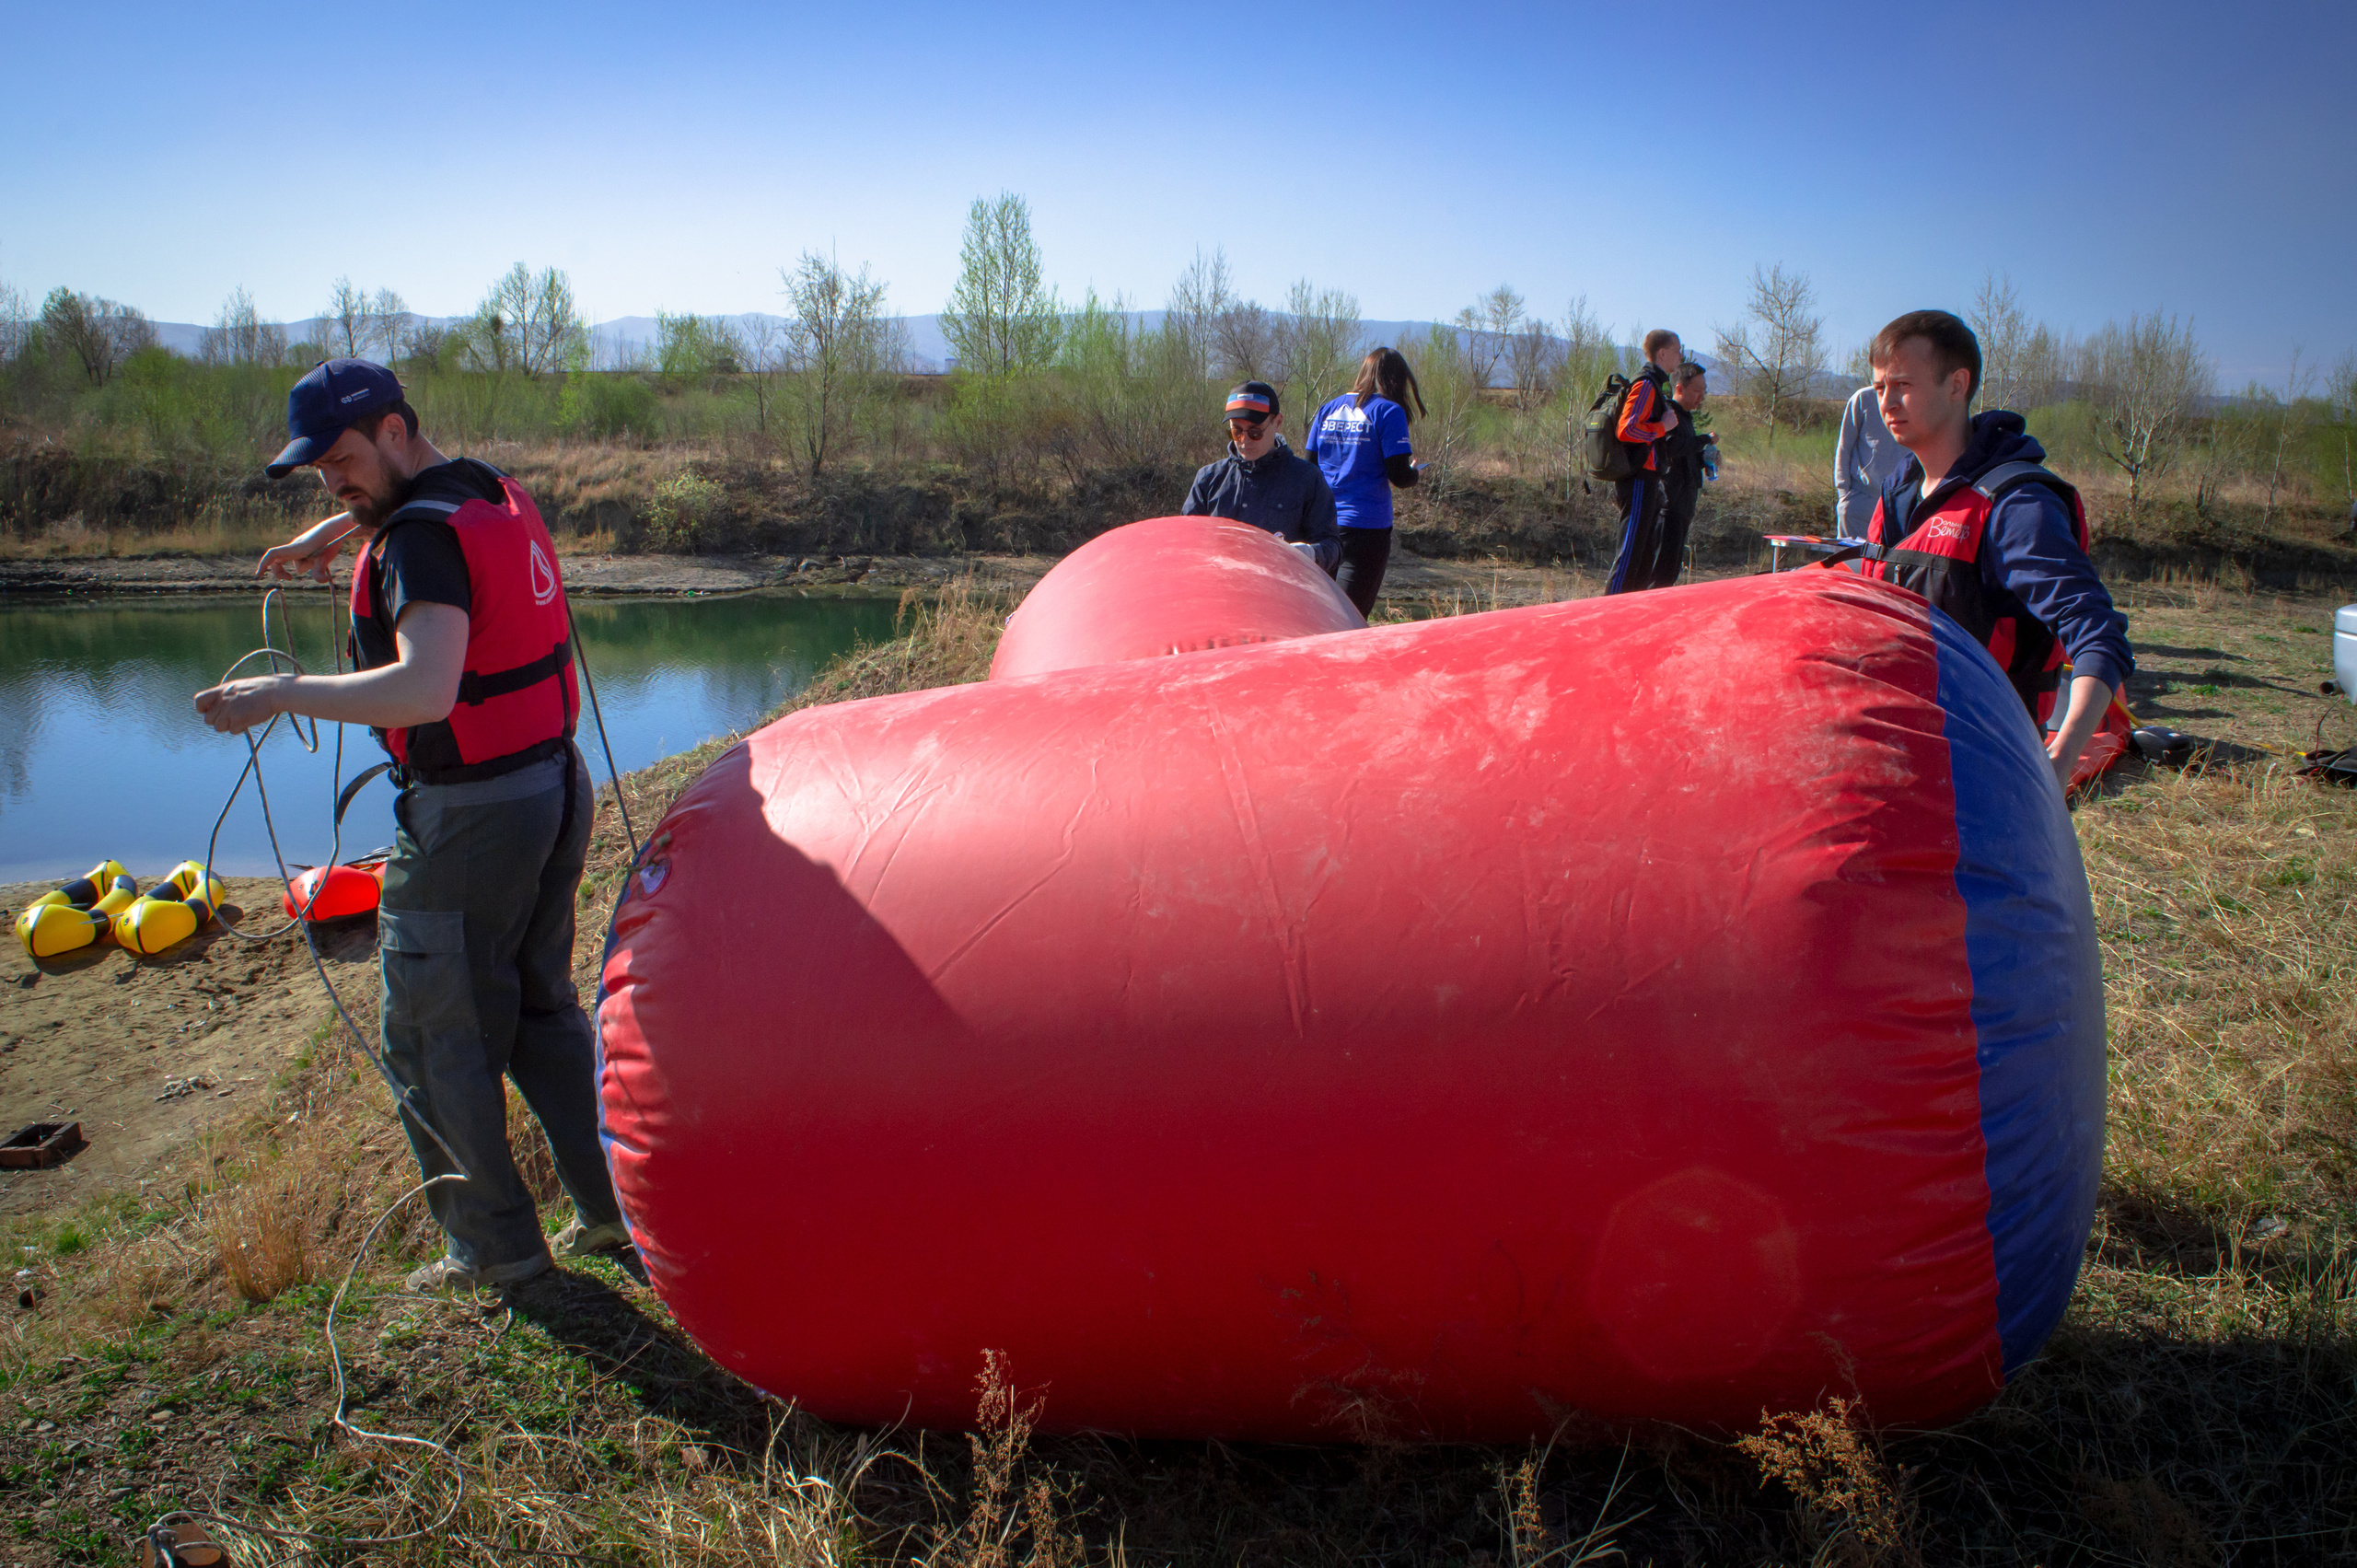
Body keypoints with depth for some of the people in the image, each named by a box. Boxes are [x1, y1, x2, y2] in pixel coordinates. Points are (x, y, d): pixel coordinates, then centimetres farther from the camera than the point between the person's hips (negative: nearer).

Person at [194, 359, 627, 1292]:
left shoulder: (423, 539, -20)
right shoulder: (497, 493, 9)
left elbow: (425, 688, -34)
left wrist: (280, 695, -30)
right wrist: (340, 529, 26)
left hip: (469, 818, -9)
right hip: (554, 786, 9)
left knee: (433, 1040, 6)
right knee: (540, 1011, 19)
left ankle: (496, 1245, 14)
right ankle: (611, 1205, 23)